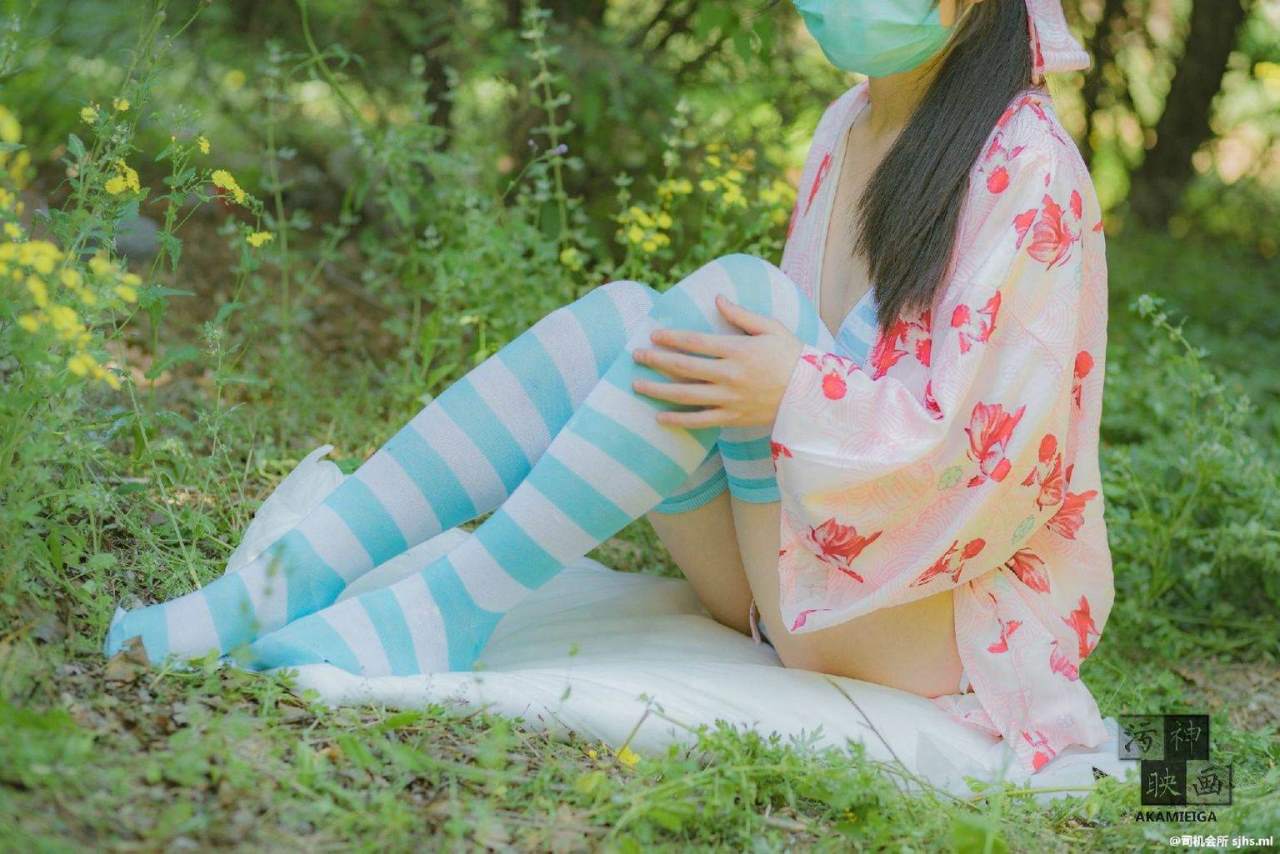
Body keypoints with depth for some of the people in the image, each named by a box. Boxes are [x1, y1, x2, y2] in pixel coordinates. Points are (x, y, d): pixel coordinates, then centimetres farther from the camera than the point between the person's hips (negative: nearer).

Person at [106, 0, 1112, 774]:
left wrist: (800, 394, -28)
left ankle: (454, 612, -25)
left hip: (949, 610, -7)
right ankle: (283, 588, -22)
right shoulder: (849, 129, 10)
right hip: (797, 572, 7)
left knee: (736, 290, -26)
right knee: (619, 317, -14)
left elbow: (992, 450, -18)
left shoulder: (1027, 172, -14)